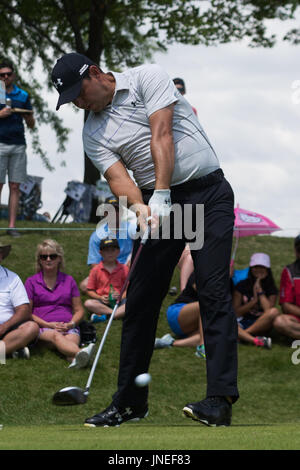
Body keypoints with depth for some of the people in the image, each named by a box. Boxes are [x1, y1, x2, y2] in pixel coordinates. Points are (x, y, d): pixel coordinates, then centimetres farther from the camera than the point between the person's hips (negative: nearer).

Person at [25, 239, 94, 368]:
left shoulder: (68, 280, 21)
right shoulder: (31, 282, 15)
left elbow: (79, 310, 20)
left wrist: (71, 324, -3)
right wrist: (49, 324, -7)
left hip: (68, 327, 2)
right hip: (43, 328, -2)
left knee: (72, 339, -35)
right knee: (56, 336, -39)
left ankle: (75, 359, -71)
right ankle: (80, 353, -71)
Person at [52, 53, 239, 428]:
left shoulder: (146, 78, -4)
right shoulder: (93, 134, 9)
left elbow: (162, 136, -14)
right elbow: (117, 176, -5)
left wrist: (161, 194, -22)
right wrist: (139, 206, -26)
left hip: (208, 191, -5)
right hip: (158, 203, 5)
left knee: (213, 290, -14)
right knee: (140, 298, 1)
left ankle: (220, 400, -19)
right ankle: (130, 400, 11)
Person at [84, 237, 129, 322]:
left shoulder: (124, 269, 7)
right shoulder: (96, 270, 6)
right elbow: (90, 290, 7)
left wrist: (122, 296, -16)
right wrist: (100, 298, -10)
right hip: (103, 302, 0)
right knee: (88, 303, -32)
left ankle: (104, 316, -37)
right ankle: (119, 313, -31)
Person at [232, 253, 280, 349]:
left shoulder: (272, 290, 8)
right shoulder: (241, 286, 8)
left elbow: (268, 310, -10)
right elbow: (236, 312, 2)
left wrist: (260, 290, -7)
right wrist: (254, 300, -8)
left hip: (261, 326, 0)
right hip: (242, 323, 0)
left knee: (274, 312, -30)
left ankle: (244, 334, -26)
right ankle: (256, 340, -49)